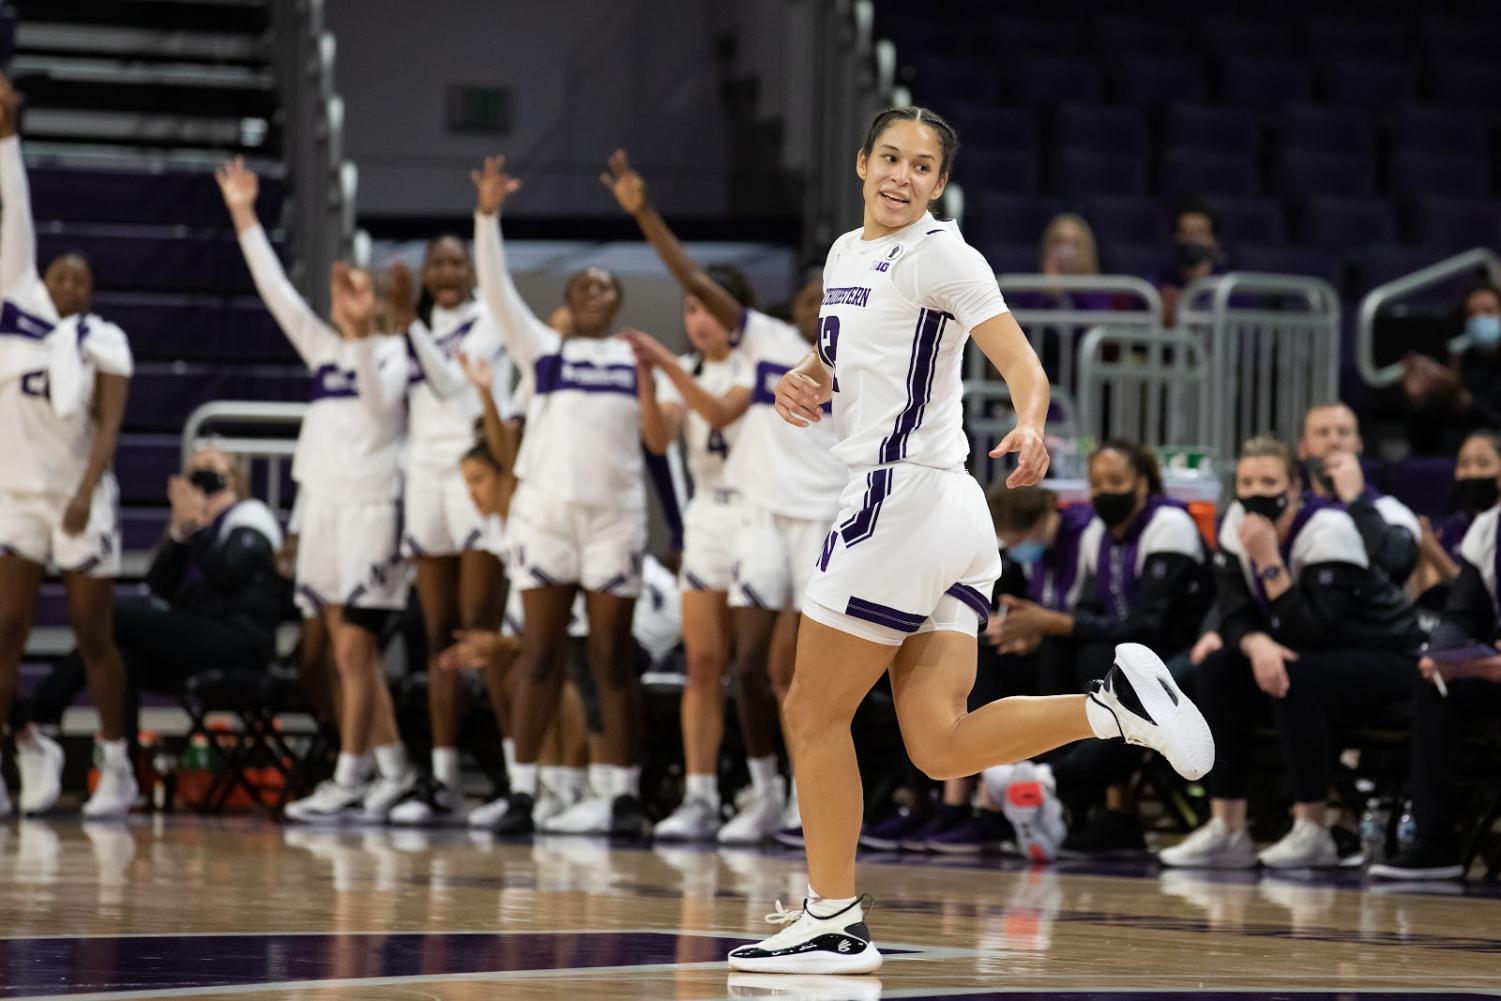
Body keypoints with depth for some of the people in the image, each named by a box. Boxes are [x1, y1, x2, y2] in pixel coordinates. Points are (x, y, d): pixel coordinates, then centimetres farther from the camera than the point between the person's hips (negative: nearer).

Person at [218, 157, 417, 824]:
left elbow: (379, 406, -18)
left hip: (370, 506, -6)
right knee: (353, 651, 7)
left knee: (353, 649, -9)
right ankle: (392, 769, 15)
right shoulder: (322, 345, 14)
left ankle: (349, 780, -8)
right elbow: (275, 290, 9)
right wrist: (244, 217, 4)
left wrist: (366, 333, -26)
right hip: (321, 504, 6)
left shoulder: (391, 351, -2)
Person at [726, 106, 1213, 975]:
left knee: (814, 714, 0)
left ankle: (835, 922, 7)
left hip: (904, 501, -9)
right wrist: (804, 381, 11)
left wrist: (1032, 427, -39)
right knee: (942, 747, 0)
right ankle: (1115, 704, -3)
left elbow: (1022, 362, -17)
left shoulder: (941, 254, -8)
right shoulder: (846, 254, 18)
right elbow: (843, 355, 35)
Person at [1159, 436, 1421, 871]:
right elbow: (1235, 617, -10)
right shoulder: (1237, 526, -6)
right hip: (1314, 654, 7)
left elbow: (1314, 631, -32)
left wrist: (1270, 562, -35)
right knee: (1218, 670, -14)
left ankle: (1312, 831, -24)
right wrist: (1257, 645, -32)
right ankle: (1226, 830, -15)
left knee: (1295, 676, -34)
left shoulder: (1328, 530, -25)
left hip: (1385, 660, -7)